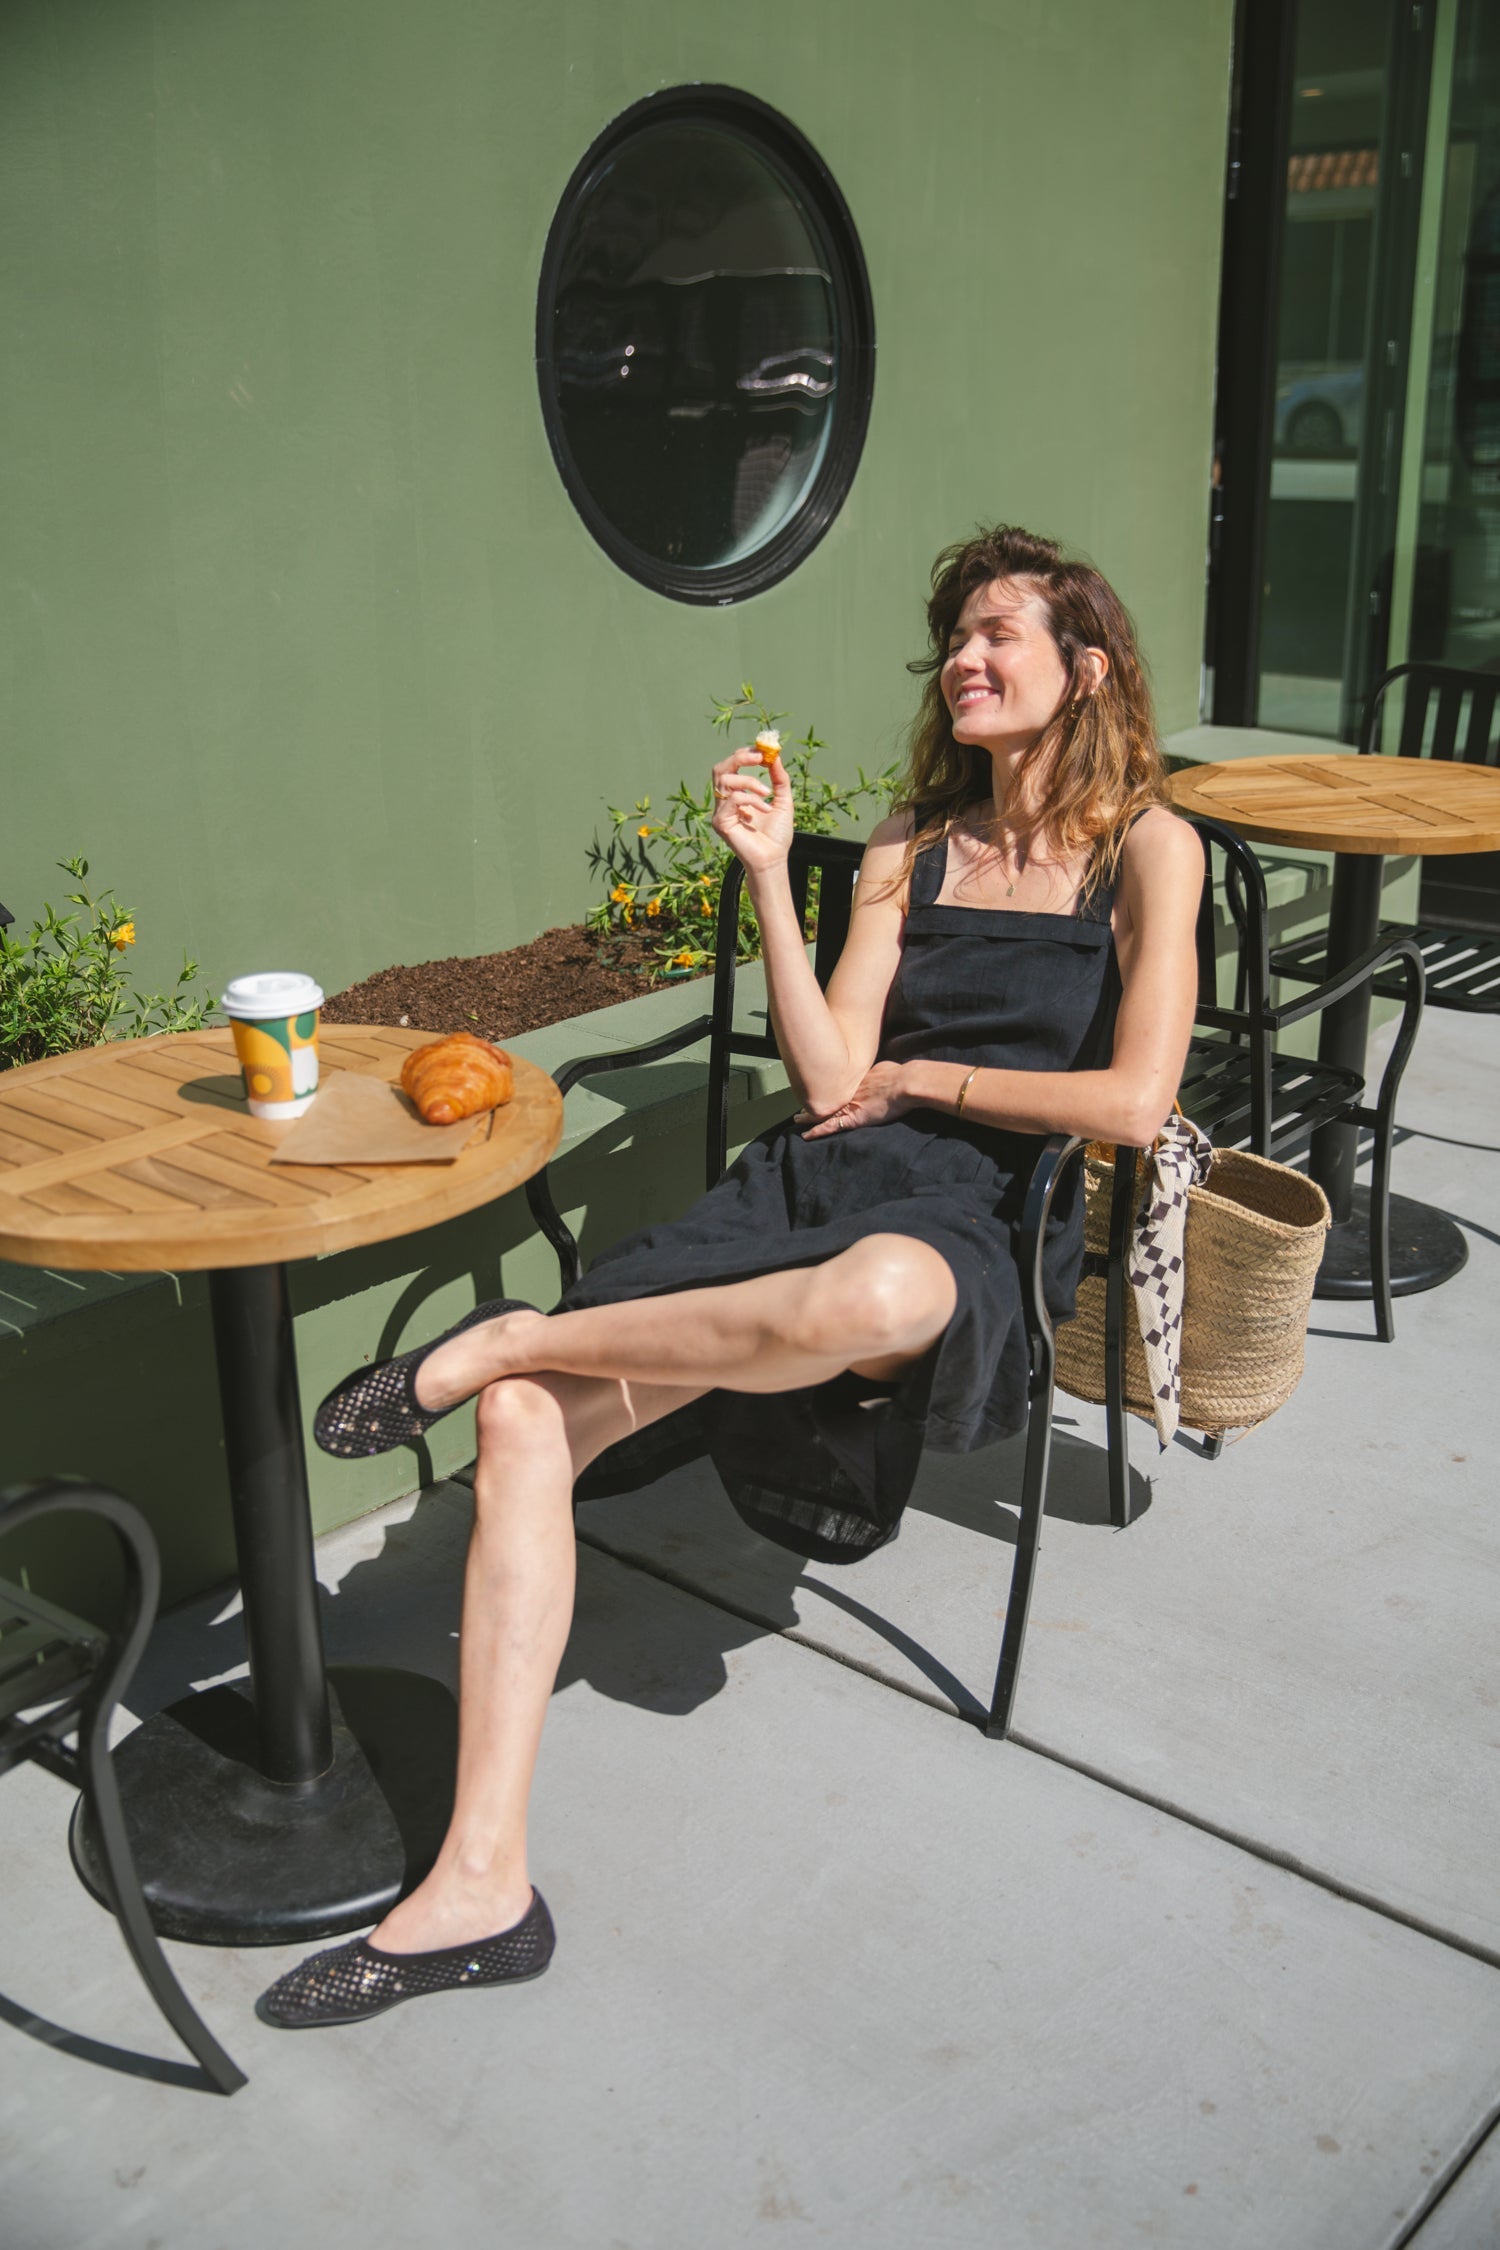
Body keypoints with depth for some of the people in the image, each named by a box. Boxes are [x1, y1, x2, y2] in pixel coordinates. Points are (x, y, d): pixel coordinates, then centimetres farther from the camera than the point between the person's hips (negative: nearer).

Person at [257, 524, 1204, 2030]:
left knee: (861, 1299, -45)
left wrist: (918, 1076, 1)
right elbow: (829, 1078, 6)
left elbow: (1134, 1102, -6)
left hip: (979, 1220, -4)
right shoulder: (905, 852, 19)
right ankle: (481, 1883, -16)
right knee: (524, 1420, -19)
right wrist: (768, 876, 3)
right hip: (816, 1180, 5)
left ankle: (502, 1341, -18)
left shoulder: (1145, 848, 7)